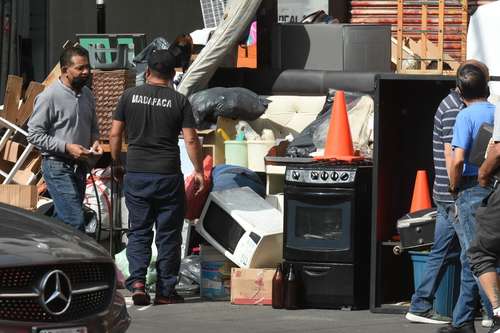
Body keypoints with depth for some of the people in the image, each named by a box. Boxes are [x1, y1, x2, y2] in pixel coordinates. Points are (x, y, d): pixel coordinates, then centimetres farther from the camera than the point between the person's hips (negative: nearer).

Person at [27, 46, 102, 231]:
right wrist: (67, 147, -20)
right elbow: (34, 135, -14)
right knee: (75, 222, -15)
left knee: (62, 220, 13)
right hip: (58, 167, -8)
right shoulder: (49, 96, -14)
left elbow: (93, 127, 24)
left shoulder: (87, 95, 10)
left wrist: (94, 142, 1)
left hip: (80, 166, 8)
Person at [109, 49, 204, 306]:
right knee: (168, 234, 7)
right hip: (168, 176, -1)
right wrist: (199, 171, 4)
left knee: (139, 231, 10)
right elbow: (191, 140, -6)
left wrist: (116, 164, 16)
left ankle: (137, 281, -8)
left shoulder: (130, 96, 2)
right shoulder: (179, 101, -3)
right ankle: (165, 291, 9)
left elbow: (115, 134, 3)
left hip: (136, 174, 2)